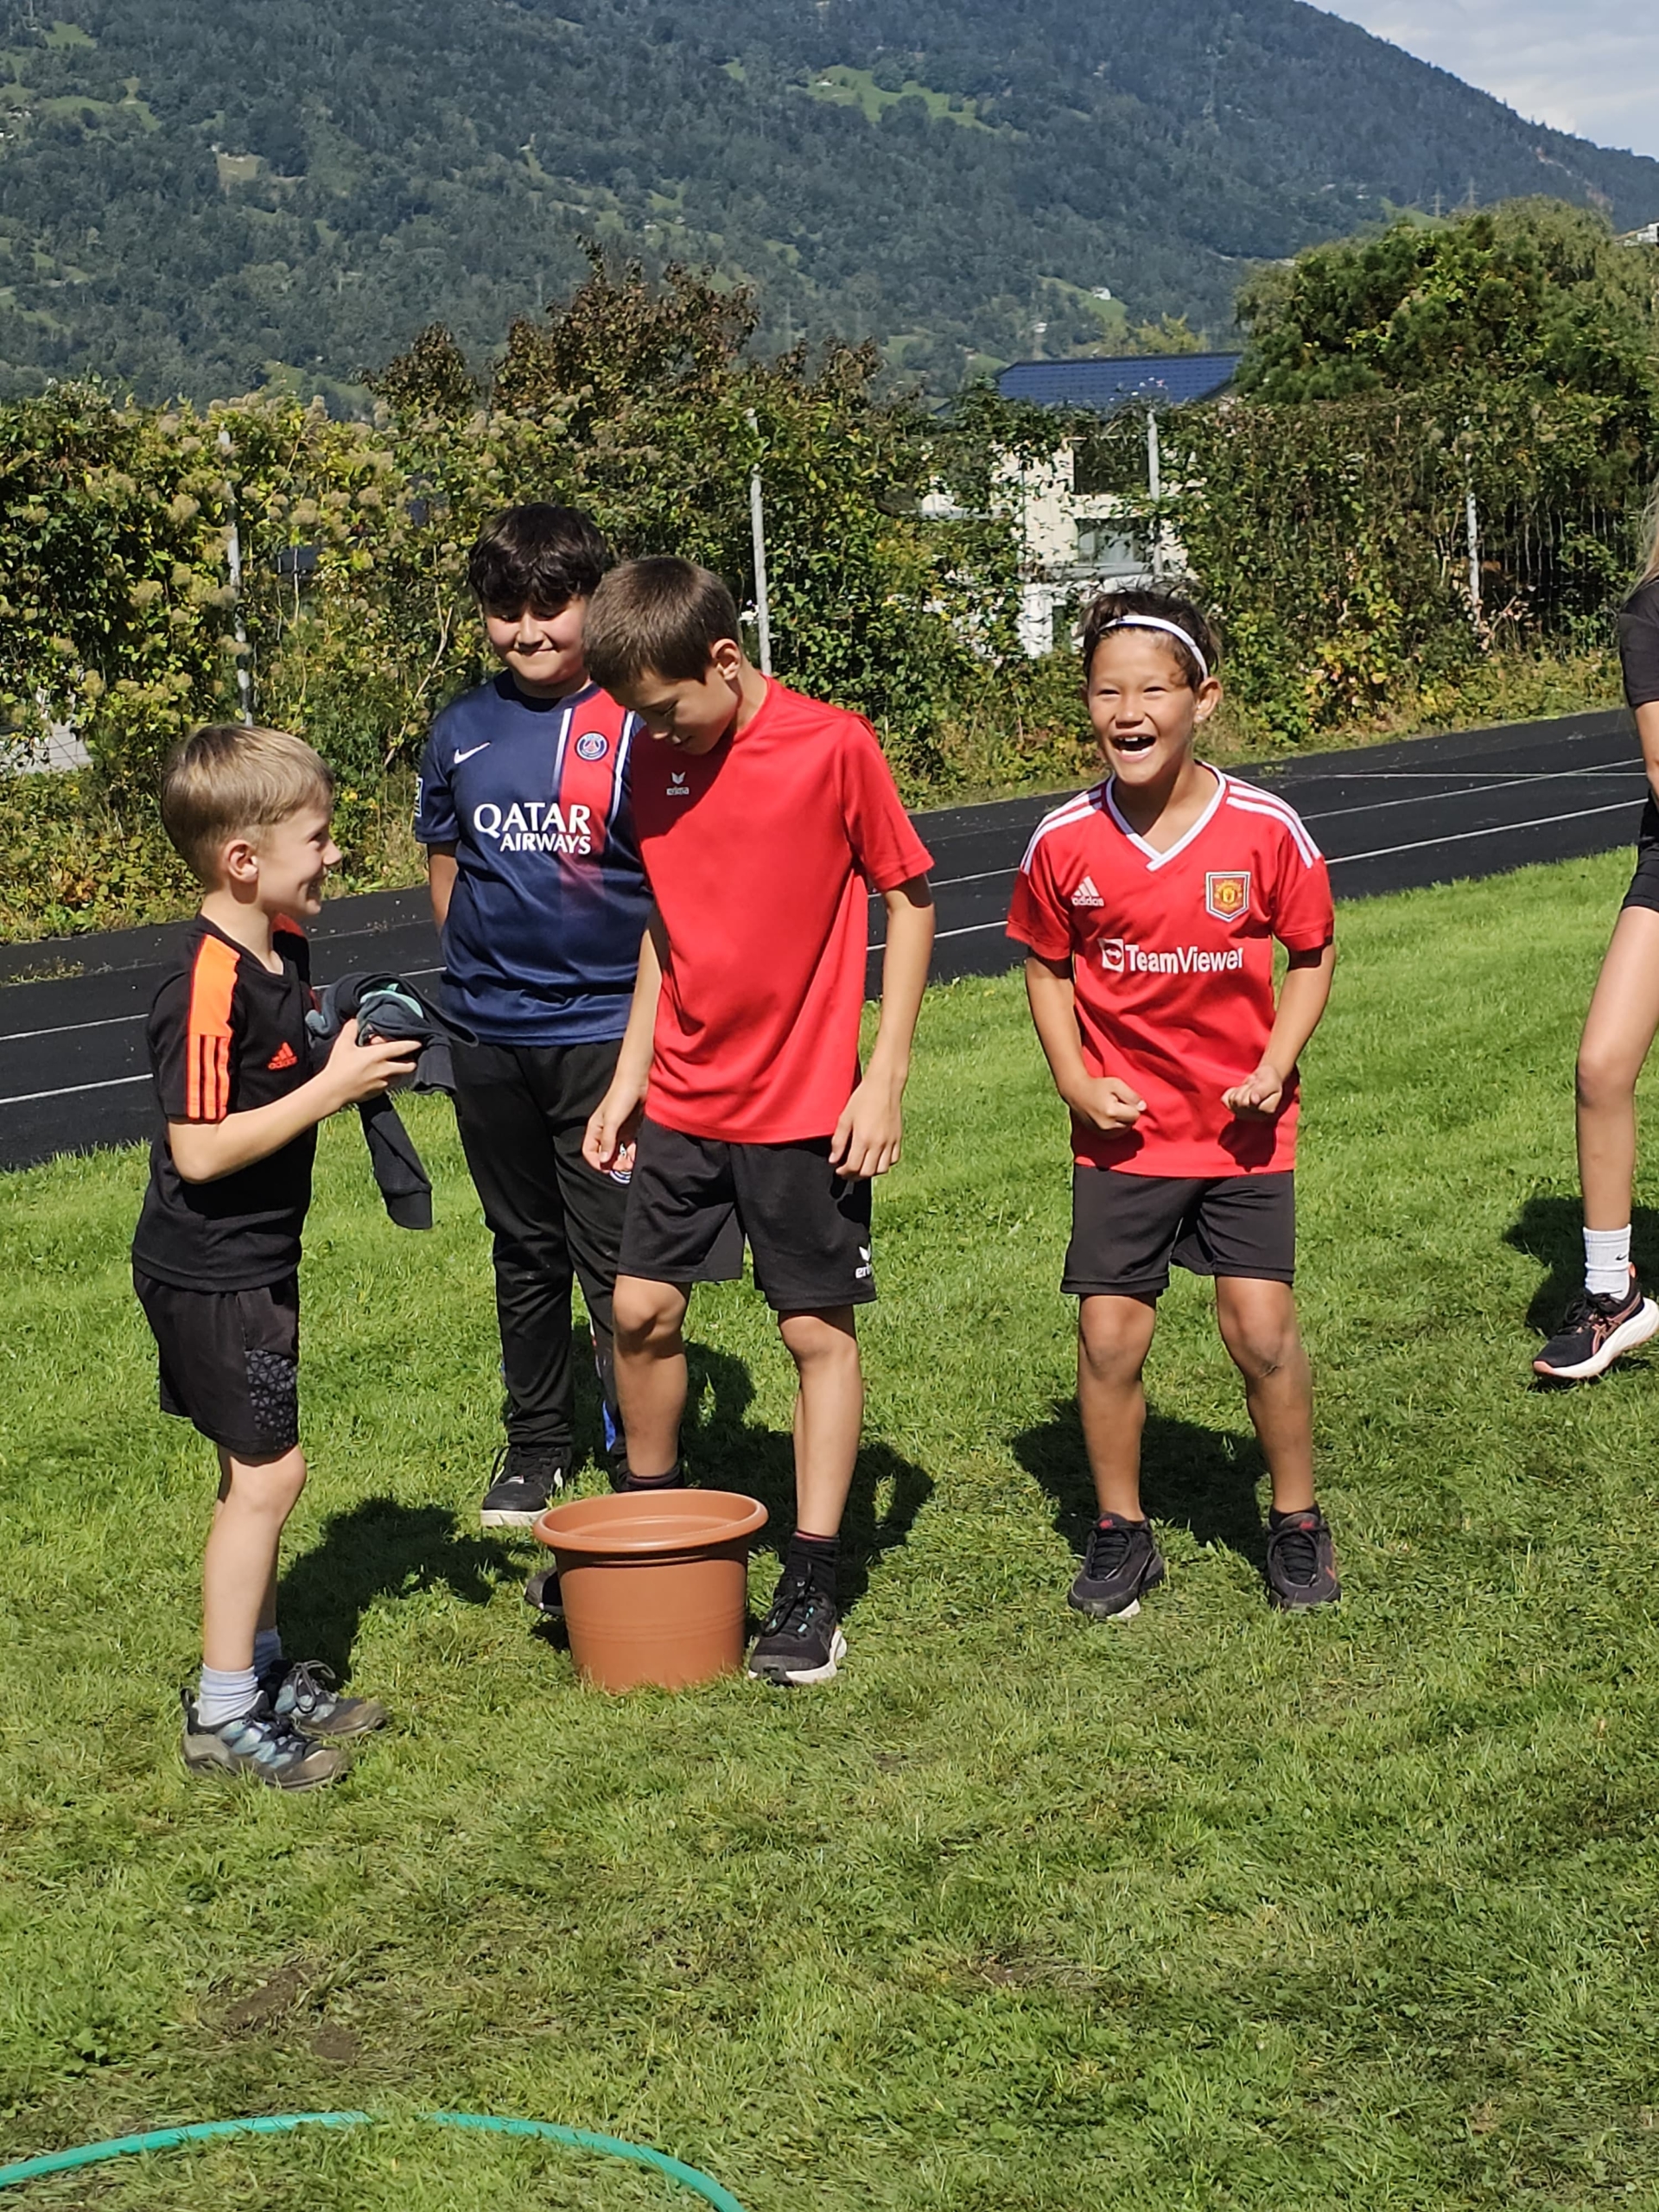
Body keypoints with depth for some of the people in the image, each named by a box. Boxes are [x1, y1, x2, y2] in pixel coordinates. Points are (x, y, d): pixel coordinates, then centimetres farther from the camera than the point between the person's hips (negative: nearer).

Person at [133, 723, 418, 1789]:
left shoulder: (286, 951, 5)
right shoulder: (209, 986, -25)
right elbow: (201, 1148, -27)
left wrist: (353, 1064, 0)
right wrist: (333, 1087, -24)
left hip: (256, 1261, 9)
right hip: (210, 1272, -9)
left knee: (259, 1472, 17)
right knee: (267, 1473, -4)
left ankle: (266, 1672, 30)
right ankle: (223, 1714, 6)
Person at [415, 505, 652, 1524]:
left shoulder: (635, 725, -7)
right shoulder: (463, 729, 5)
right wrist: (483, 963, 11)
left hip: (607, 1031, -4)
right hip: (491, 1038, 5)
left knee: (618, 1261, -1)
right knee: (525, 1253, 17)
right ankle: (537, 1447, 31)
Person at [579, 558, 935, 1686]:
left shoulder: (834, 748, -14)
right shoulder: (655, 763, 3)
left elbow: (910, 898, -7)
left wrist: (886, 1077, -11)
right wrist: (630, 1078, 11)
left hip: (805, 1105, -5)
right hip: (684, 1098, 5)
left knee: (819, 1331, 3)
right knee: (642, 1309, 8)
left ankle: (812, 1585, 12)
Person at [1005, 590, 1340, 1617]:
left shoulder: (1265, 829, -11)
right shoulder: (1065, 842, -8)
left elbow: (1312, 954, 2)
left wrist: (1275, 1065, -11)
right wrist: (1074, 1077, -6)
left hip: (1242, 1128, -1)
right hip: (1123, 1128, 1)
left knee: (1263, 1329, -3)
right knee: (1110, 1338, 2)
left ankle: (1299, 1523, 20)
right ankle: (1121, 1533, 22)